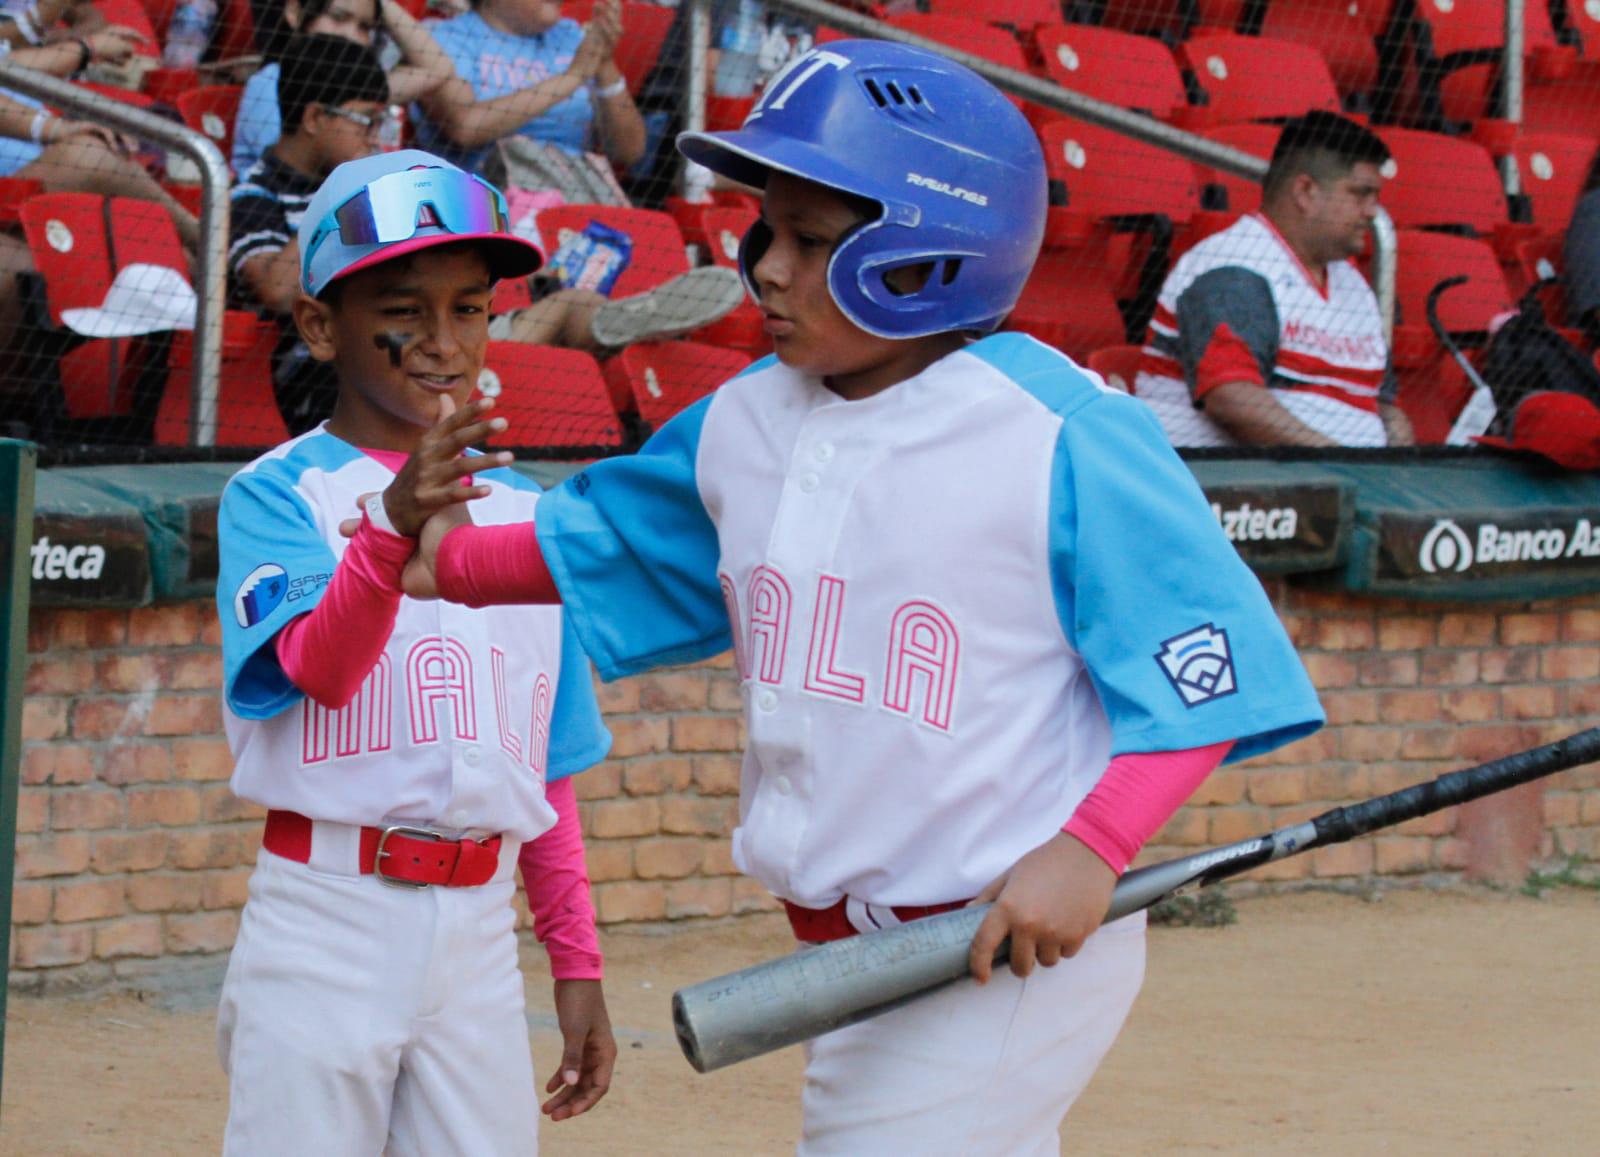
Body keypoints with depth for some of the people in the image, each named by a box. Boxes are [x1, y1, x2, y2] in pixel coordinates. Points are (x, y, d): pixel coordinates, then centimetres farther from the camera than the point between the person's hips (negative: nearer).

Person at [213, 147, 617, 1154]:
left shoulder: (522, 511, 12)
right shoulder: (279, 494, -3)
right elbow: (318, 667, -22)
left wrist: (577, 964, 12)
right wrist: (393, 528, -40)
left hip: (479, 927, 4)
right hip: (325, 920, -4)